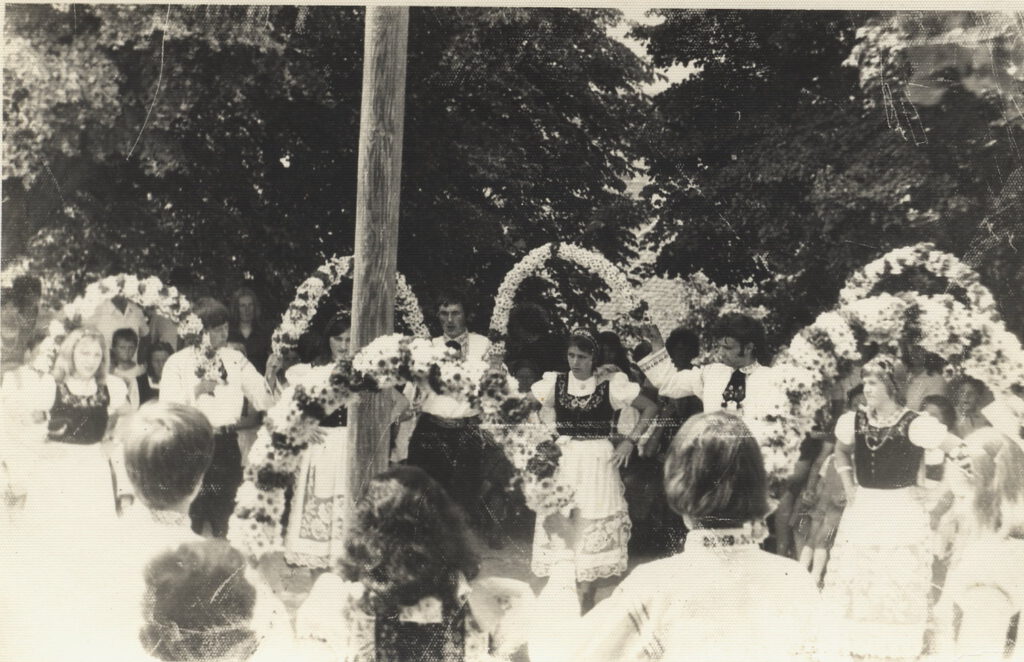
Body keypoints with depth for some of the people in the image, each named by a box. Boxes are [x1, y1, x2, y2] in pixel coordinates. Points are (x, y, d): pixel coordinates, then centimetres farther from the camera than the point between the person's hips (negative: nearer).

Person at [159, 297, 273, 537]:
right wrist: (198, 389, -18)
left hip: (227, 446, 3)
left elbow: (263, 402, 4)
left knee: (225, 522, 8)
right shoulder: (177, 363, 0)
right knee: (190, 524, 0)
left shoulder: (235, 360, 9)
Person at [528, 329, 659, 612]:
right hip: (563, 463, 1)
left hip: (598, 464, -1)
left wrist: (631, 441, -3)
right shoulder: (555, 383, 0)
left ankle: (587, 598, 13)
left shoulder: (610, 385, -5)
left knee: (594, 530, 3)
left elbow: (651, 407, 2)